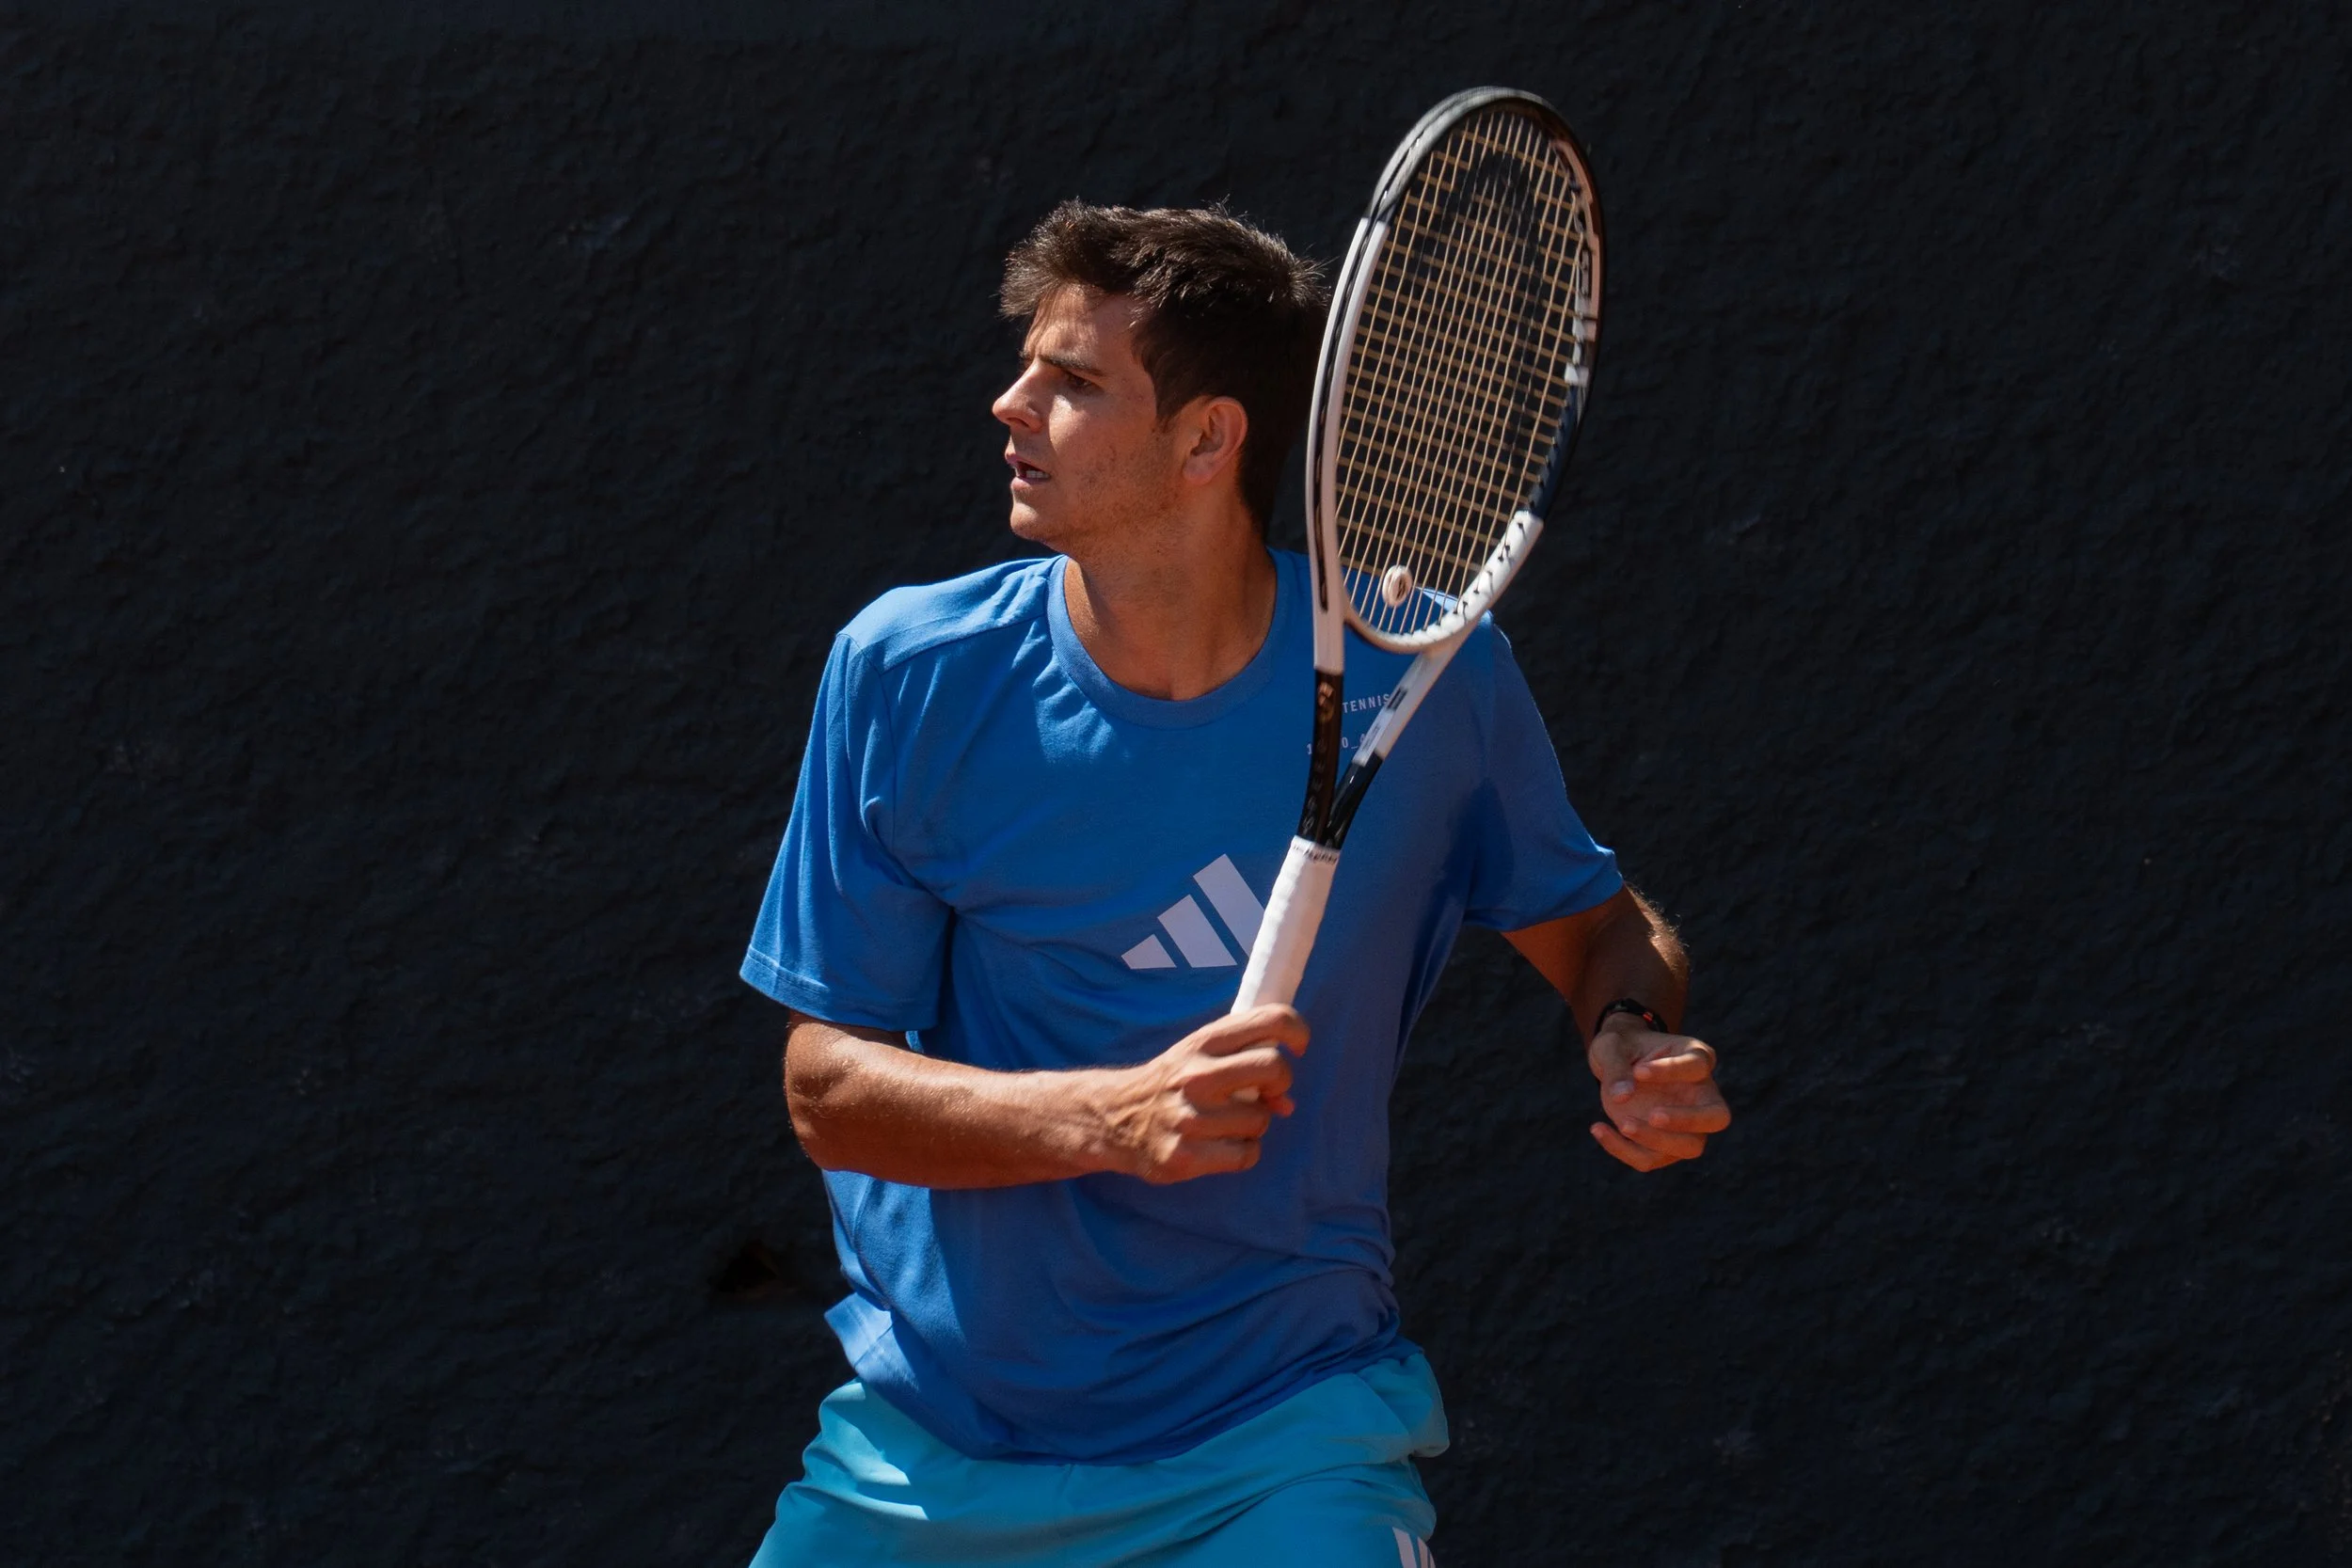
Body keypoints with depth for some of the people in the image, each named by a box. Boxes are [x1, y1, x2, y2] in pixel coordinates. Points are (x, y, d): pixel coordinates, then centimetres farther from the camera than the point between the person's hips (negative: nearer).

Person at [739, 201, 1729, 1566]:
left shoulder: (1424, 678, -8)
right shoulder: (909, 674, -8)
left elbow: (1593, 922, 9)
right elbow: (828, 1085, -8)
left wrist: (1632, 1039, -15)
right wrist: (1121, 1118, -25)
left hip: (1280, 1452, -2)